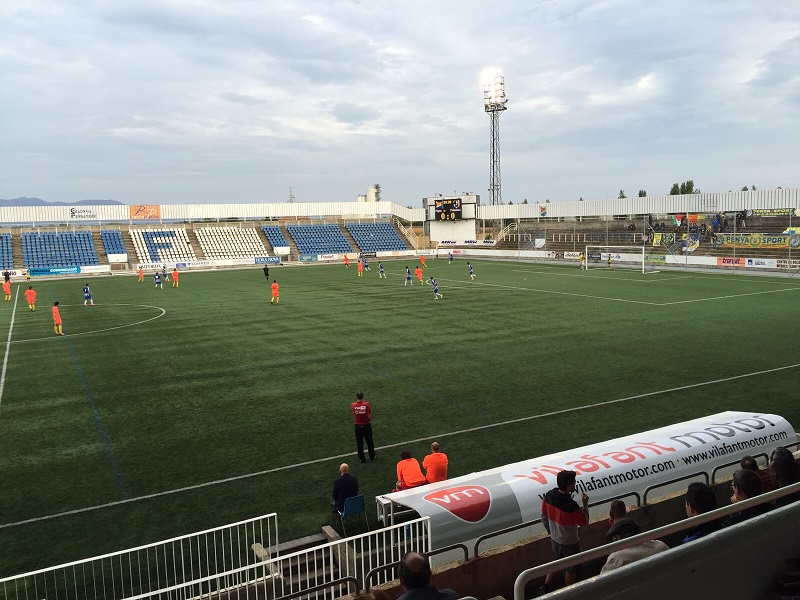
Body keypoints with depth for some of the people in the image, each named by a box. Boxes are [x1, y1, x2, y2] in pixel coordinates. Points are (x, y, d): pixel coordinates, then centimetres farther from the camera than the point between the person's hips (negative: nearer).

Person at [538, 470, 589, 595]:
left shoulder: (548, 496, -16)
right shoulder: (571, 506, -35)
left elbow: (544, 516, -1)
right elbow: (584, 522, -18)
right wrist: (585, 504, -10)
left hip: (554, 539, 5)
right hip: (570, 543, -5)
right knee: (572, 568, 19)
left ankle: (545, 587, 30)